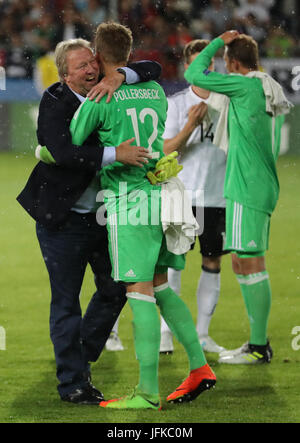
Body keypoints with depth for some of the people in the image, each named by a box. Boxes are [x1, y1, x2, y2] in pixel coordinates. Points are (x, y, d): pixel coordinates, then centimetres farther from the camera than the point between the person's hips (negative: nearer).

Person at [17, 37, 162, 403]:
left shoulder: (108, 93, 1)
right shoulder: (55, 102, -16)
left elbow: (152, 70, 0)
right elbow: (63, 152, -31)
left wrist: (118, 76, -20)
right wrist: (115, 154, -37)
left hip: (102, 214, 6)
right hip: (62, 219, -6)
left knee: (114, 289, 14)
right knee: (66, 301, 0)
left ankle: (80, 356, 34)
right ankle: (73, 383, 9)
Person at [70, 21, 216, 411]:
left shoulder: (101, 98, -7)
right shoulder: (156, 91, 13)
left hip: (129, 201, -7)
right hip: (160, 194, 7)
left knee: (140, 293, -6)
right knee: (160, 288, 16)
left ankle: (148, 392, -6)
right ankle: (200, 367, 13)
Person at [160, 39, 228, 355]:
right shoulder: (175, 104, 1)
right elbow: (166, 151, -5)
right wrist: (190, 125, -17)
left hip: (218, 196, 3)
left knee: (212, 263, 5)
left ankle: (202, 333, 12)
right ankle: (166, 330, 1)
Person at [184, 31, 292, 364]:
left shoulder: (245, 85, -11)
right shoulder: (270, 90, 14)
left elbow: (194, 75, -6)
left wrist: (219, 42, 5)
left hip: (247, 188, -9)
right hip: (262, 186, 9)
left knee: (251, 263, -7)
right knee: (242, 263, 14)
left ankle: (258, 348, -6)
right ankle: (258, 341, 18)